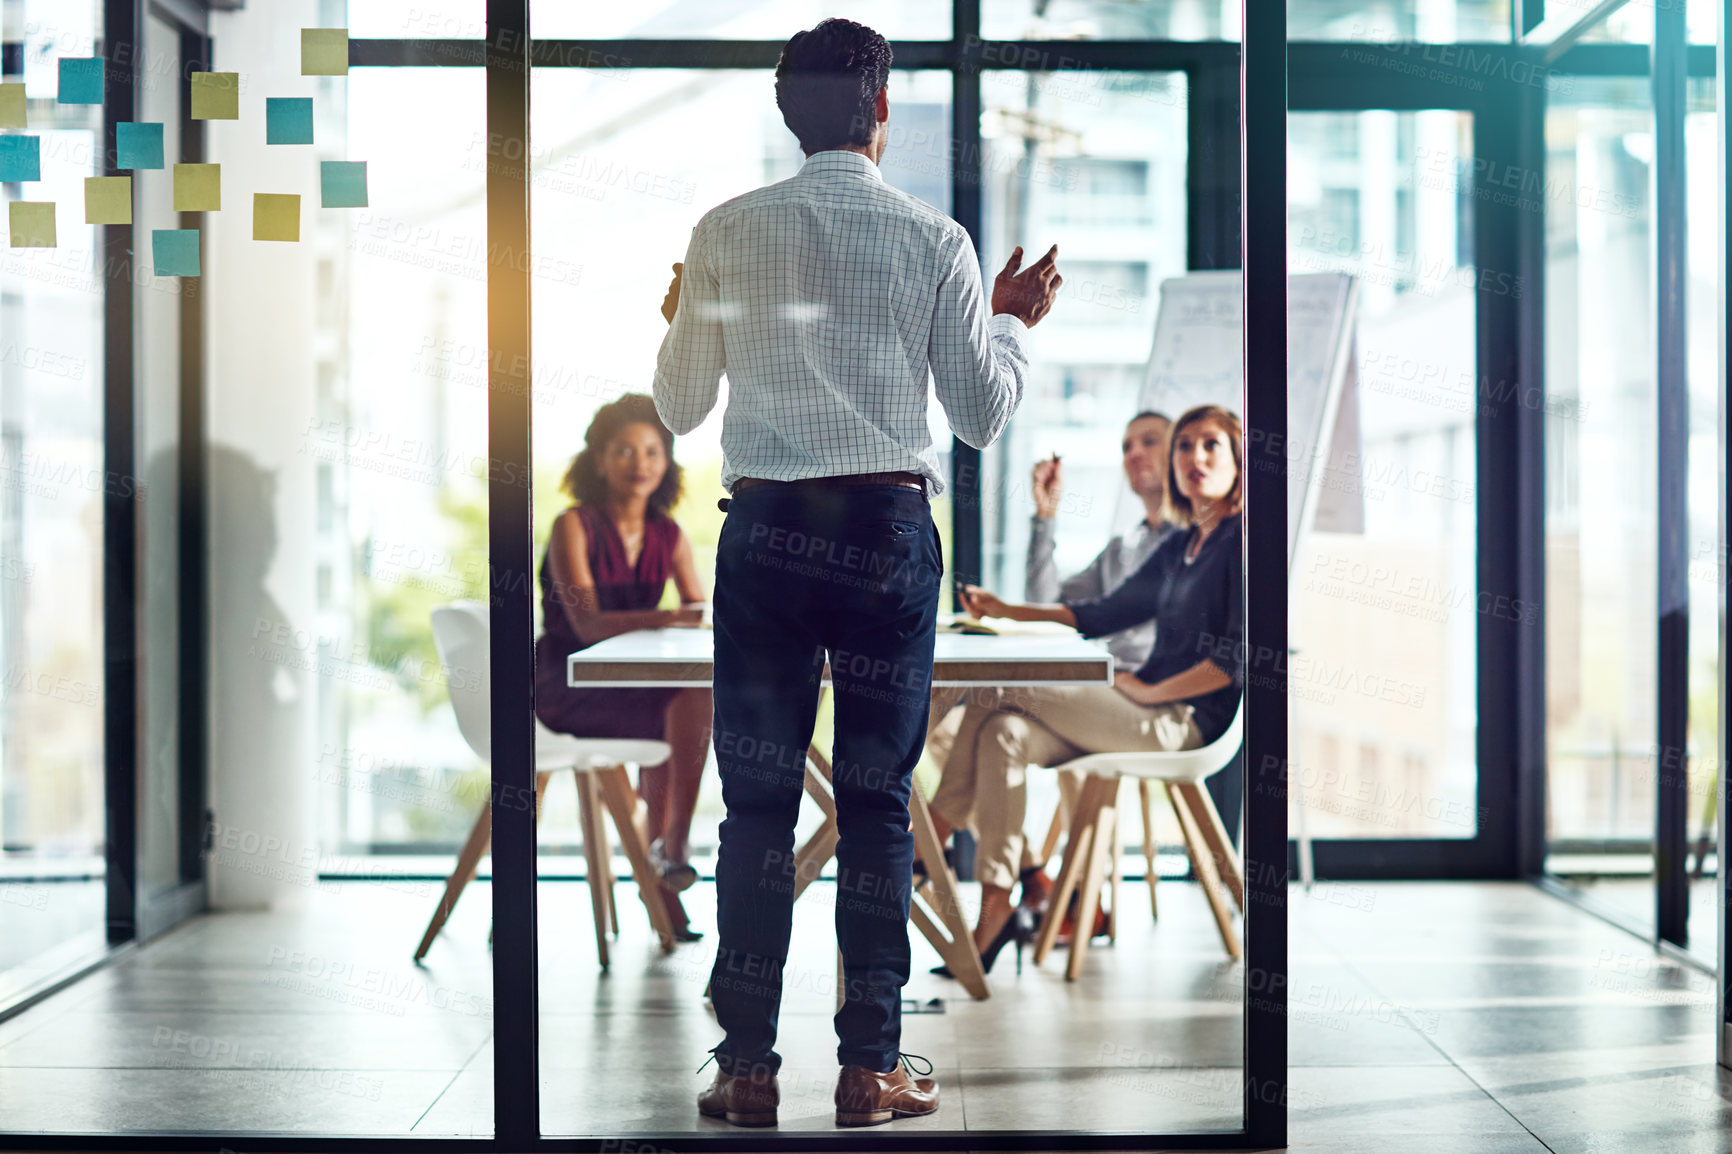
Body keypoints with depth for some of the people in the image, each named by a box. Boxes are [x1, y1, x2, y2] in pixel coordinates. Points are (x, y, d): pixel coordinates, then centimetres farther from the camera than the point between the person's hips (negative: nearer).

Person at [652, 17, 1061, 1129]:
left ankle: (748, 1063, 7)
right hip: (892, 529, 0)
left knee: (758, 799, 6)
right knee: (879, 800, 6)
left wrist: (682, 318, 27)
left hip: (766, 527, 1)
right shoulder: (934, 238, 0)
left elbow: (678, 408, 8)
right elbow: (983, 415, 5)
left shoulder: (725, 233, 2)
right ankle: (871, 1066, 8)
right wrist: (1013, 321, 22)